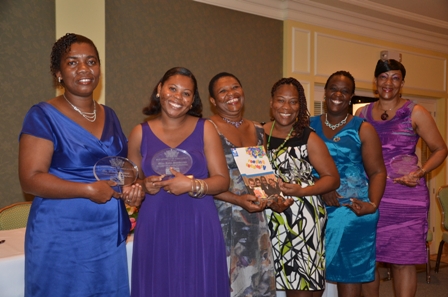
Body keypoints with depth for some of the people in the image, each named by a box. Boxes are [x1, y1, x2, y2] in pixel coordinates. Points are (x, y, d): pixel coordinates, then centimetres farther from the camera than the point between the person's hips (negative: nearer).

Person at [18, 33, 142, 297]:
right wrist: (88, 190, -23)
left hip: (110, 235, 6)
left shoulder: (109, 116, 9)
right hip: (62, 237, -5)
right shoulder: (43, 116, -9)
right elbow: (31, 179, -15)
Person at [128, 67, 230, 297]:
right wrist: (144, 185, -8)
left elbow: (223, 180, 0)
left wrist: (193, 185, -17)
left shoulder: (205, 129, 2)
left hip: (198, 227, 0)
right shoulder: (140, 133, 4)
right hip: (155, 228, 1)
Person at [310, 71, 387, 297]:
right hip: (316, 208, 2)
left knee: (349, 273, 1)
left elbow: (377, 172, 1)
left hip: (352, 210, -2)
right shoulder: (309, 126, 8)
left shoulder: (363, 129, 3)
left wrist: (373, 205, -14)